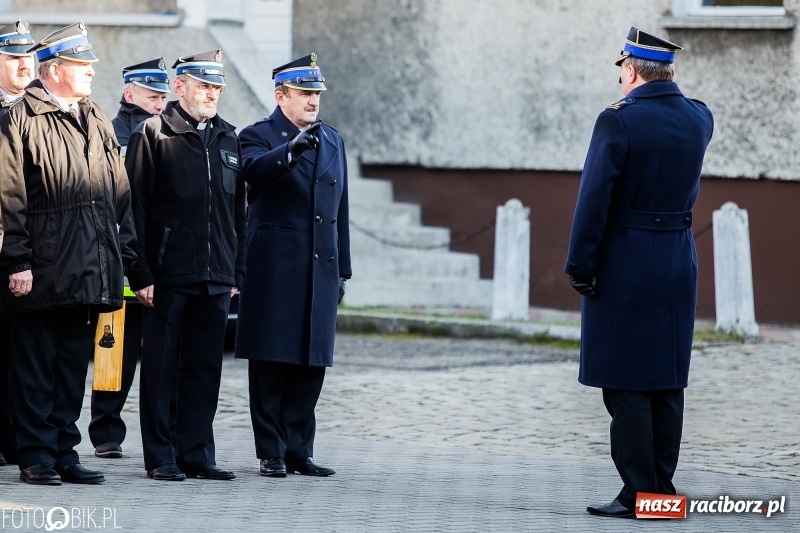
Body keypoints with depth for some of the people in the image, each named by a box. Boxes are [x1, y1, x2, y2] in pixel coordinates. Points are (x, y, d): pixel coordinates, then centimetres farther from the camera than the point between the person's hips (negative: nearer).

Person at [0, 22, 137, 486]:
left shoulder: (99, 124, 15)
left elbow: (121, 193, 15)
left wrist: (125, 254, 8)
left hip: (90, 271, 6)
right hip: (43, 272, -6)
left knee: (73, 369, 10)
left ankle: (64, 451, 16)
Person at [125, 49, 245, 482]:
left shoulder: (228, 139, 13)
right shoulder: (152, 135, -3)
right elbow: (135, 208, -6)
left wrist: (236, 273, 11)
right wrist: (140, 274, -11)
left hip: (215, 279, 5)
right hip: (167, 277, -5)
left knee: (205, 368, 7)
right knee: (160, 367, 2)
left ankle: (196, 453, 13)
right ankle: (160, 457, 7)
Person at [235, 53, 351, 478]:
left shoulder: (333, 141, 17)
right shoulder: (258, 136, 0)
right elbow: (255, 169, -24)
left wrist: (341, 270, 17)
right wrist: (292, 149, -41)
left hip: (320, 269, 5)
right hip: (273, 268, -5)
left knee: (311, 364, 5)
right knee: (270, 365, -2)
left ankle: (298, 450, 11)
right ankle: (271, 453, 3)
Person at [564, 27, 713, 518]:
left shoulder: (619, 121, -14)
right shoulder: (699, 119, 4)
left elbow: (594, 200, -15)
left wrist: (581, 267, -9)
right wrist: (649, 97, 18)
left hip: (624, 267, -6)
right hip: (680, 264, 6)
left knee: (626, 384, -2)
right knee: (668, 380, 11)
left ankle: (638, 492, -4)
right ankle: (663, 485, 15)